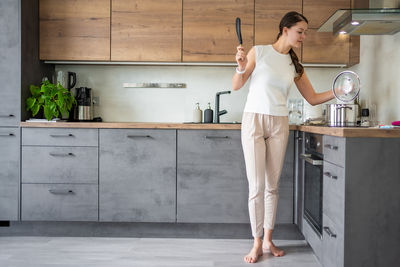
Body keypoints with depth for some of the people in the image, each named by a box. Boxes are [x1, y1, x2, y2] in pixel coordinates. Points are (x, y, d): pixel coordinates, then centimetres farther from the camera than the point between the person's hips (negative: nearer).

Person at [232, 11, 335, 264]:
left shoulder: (295, 65, 10)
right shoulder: (259, 52, -2)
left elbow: (313, 98, 12)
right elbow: (236, 86, -1)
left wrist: (337, 92, -2)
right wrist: (241, 67, -19)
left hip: (279, 125, 4)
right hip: (254, 120, -4)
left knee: (273, 185, 7)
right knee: (257, 186, -5)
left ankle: (268, 239, 21)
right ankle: (257, 243, 7)